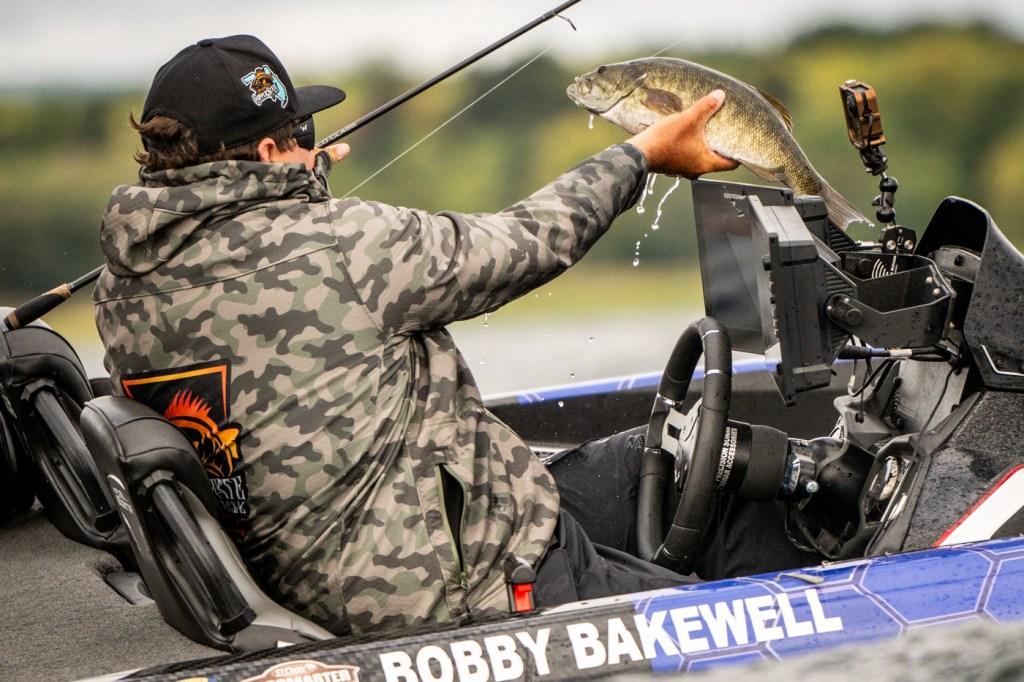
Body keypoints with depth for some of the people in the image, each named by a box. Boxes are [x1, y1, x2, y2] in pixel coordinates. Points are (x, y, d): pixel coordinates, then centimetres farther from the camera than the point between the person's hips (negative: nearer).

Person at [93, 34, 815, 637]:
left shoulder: (121, 288, 1)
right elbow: (524, 244, -8)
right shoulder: (330, 245, -22)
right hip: (468, 585, -9)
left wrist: (294, 189, 37)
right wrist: (643, 153, 8)